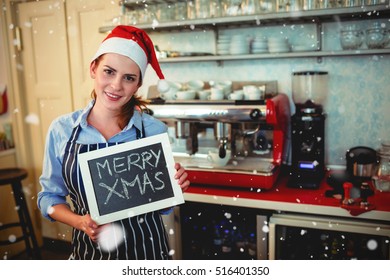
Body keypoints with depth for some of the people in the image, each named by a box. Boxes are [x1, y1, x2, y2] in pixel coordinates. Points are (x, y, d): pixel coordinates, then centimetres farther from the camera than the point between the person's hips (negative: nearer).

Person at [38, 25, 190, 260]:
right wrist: (79, 222, -16)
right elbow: (49, 197, 2)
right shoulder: (62, 130, -8)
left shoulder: (154, 130, -11)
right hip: (88, 250, 1)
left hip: (147, 248, 0)